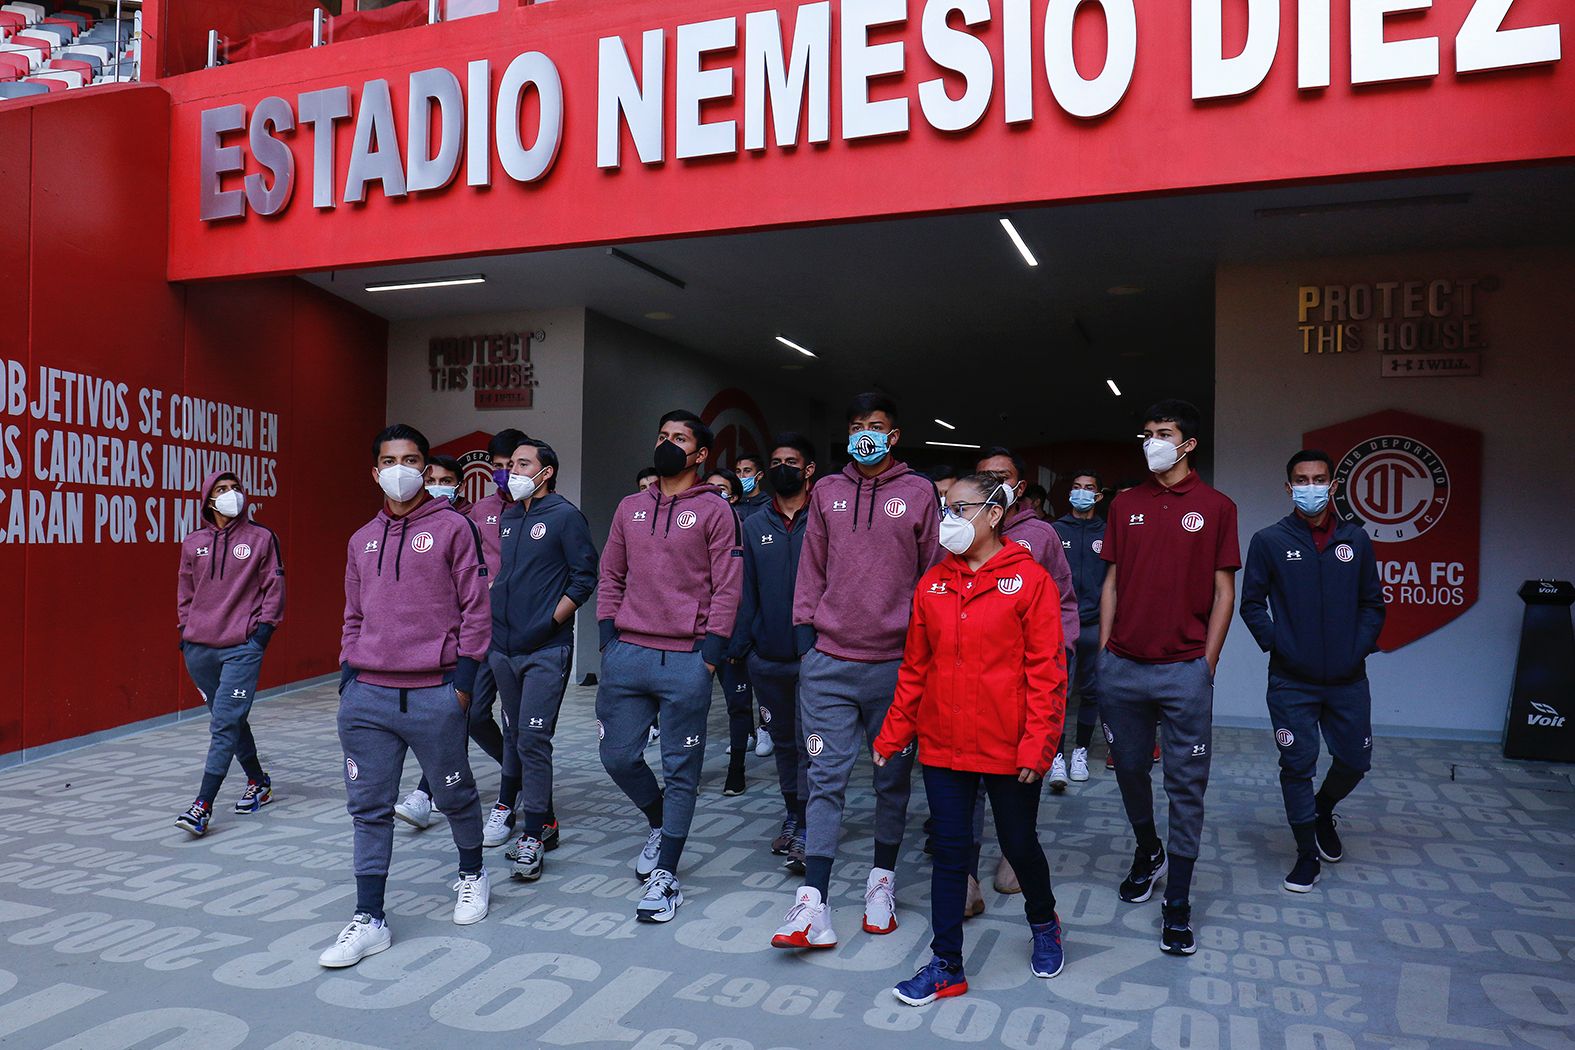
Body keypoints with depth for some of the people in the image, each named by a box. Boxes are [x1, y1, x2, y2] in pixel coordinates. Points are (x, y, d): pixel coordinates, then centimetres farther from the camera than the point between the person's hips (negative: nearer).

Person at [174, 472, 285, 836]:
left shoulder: (261, 538, 1)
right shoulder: (193, 543, 10)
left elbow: (274, 586, 2)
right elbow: (185, 590, 19)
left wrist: (264, 626, -5)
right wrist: (185, 628, 12)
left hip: (242, 647, -4)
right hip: (198, 647, 4)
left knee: (225, 724, -10)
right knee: (230, 720, 13)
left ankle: (203, 806, -10)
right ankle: (258, 783, 29)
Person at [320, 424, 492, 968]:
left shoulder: (453, 527, -2)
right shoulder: (362, 540, 14)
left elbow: (476, 607, -5)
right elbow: (354, 617, 20)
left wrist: (464, 678, -9)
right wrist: (348, 675, 10)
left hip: (434, 695, -4)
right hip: (367, 697, 4)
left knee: (455, 795, 11)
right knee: (369, 809, 5)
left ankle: (472, 874, 36)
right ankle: (369, 919, 14)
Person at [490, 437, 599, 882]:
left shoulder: (565, 516, -5)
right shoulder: (508, 518, 15)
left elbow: (585, 578, -9)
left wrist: (549, 622, -12)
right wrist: (495, 616, 12)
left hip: (545, 651, -7)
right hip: (504, 646, 8)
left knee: (533, 739, -9)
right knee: (514, 734, 14)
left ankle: (533, 836, -1)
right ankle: (537, 819, 29)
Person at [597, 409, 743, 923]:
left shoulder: (715, 510, -1)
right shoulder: (630, 508, 14)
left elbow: (727, 587, -5)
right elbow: (610, 576, 16)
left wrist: (710, 653, -11)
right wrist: (609, 636, 5)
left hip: (686, 660, -4)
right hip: (628, 653, 5)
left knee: (681, 770, 3)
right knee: (618, 756, 9)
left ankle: (665, 874, 15)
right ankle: (660, 822, 37)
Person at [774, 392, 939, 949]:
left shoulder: (918, 493, 3)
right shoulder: (827, 492, 10)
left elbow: (934, 574, 4)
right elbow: (811, 569, 12)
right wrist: (805, 633, 5)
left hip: (896, 662, -1)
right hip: (829, 662, 1)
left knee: (893, 776, 11)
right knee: (826, 777, -1)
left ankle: (882, 880, 28)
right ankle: (813, 903, 0)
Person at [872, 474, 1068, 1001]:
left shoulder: (1030, 580, -8)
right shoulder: (932, 584, 5)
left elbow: (1046, 670, -10)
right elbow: (915, 667, 9)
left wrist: (1038, 743, -15)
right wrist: (893, 733, 8)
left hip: (1007, 747, -3)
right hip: (942, 744, 3)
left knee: (1019, 843, 14)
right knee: (950, 852, 9)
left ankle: (1043, 922, 44)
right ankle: (947, 967, 21)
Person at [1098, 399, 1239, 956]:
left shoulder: (1215, 507, 1)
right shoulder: (1125, 504, 9)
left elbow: (1224, 591, 1)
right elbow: (1112, 582, 11)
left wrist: (1208, 663, -5)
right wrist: (1104, 651, 5)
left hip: (1185, 669, -3)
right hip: (1123, 666, 3)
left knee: (1186, 785, 1)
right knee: (1129, 768, 14)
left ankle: (1177, 904, 10)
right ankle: (1147, 852, 40)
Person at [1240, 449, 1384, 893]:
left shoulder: (1355, 540, 6)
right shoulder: (1269, 541, -2)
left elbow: (1372, 603, 11)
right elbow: (1252, 603, 0)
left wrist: (1360, 647, -2)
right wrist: (1277, 644, -10)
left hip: (1348, 679, 3)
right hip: (1292, 682, -3)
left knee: (1355, 760, 11)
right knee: (1297, 766, 1)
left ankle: (1323, 810, 42)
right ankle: (1307, 854, 17)